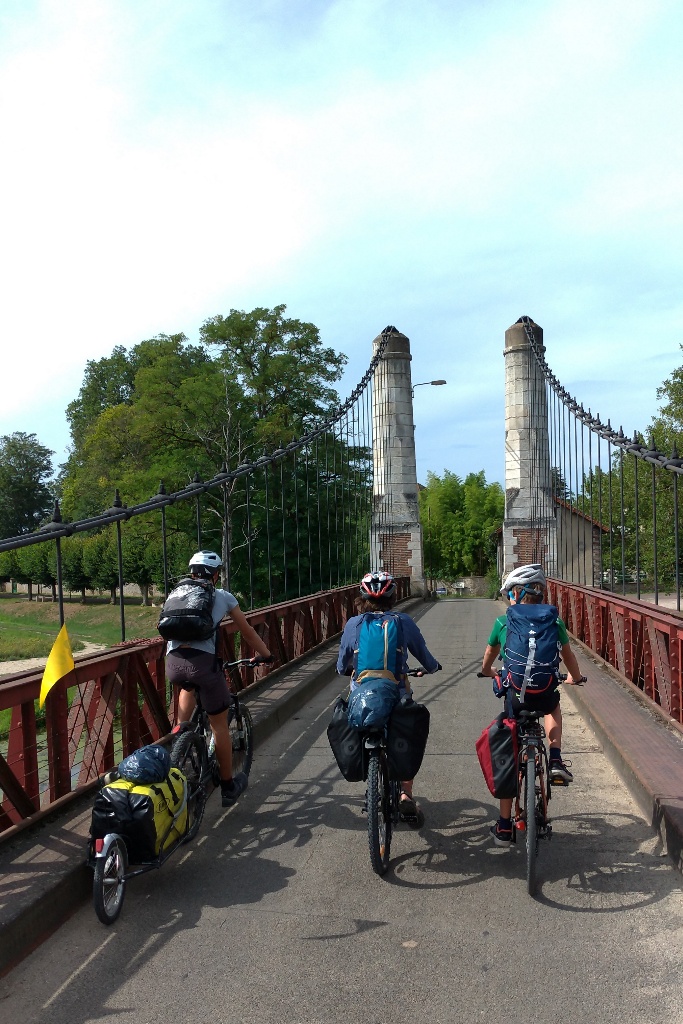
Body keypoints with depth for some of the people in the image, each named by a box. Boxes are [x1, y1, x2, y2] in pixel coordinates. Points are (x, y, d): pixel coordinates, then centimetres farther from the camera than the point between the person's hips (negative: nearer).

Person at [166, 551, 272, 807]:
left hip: (173, 662, 3)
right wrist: (266, 654, 41)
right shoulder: (223, 597, 18)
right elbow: (248, 632, 26)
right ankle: (228, 786, 24)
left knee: (188, 686, 38)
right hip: (203, 661, -3)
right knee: (219, 726, 13)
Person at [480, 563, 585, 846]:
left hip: (515, 697, -1)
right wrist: (575, 677, 37)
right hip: (545, 695, 1)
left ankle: (504, 828, 18)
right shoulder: (554, 623, 3)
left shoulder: (502, 623, 2)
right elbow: (570, 661, 15)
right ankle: (556, 760, 21)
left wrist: (492, 673, 40)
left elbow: (486, 666, 16)